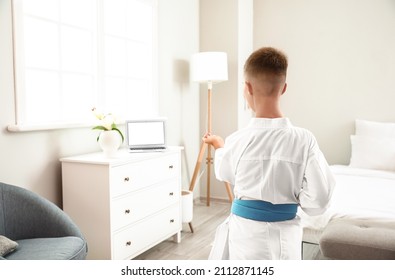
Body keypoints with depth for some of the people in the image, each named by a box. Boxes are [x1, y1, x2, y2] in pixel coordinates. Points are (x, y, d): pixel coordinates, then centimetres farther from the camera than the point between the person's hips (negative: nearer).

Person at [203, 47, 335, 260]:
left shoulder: (237, 140, -15)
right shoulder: (304, 140, -15)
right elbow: (317, 201, -13)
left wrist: (219, 146, 26)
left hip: (243, 233, 0)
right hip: (284, 237, 1)